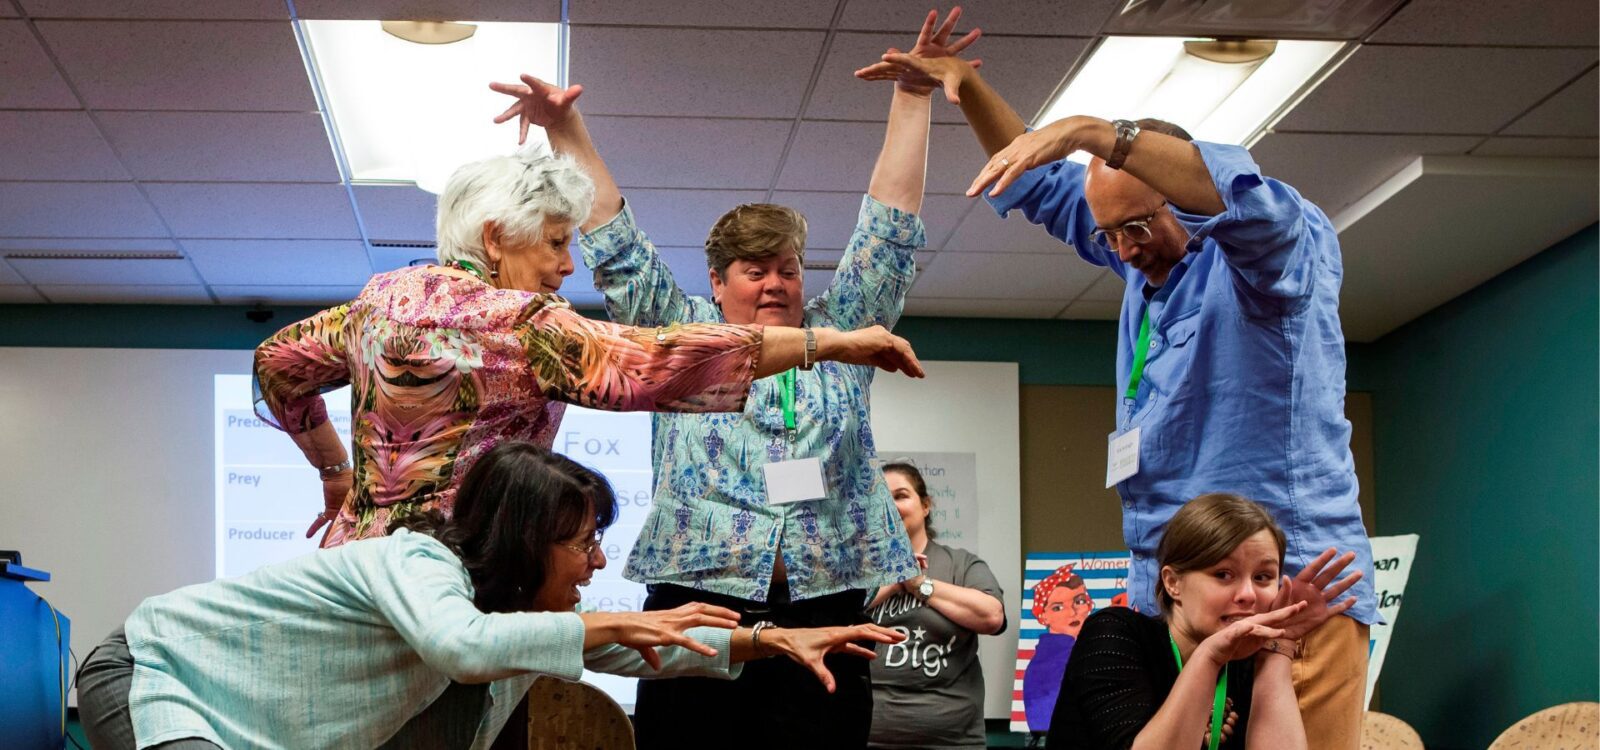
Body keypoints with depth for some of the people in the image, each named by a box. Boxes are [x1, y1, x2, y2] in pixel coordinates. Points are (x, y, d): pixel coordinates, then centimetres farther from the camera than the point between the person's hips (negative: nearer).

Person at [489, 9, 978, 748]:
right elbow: (617, 246, 10)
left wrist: (913, 99, 11)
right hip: (698, 603, -1)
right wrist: (567, 133, 5)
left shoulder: (838, 335, 15)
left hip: (823, 607, 1)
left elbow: (889, 226, 14)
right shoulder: (682, 337, 13)